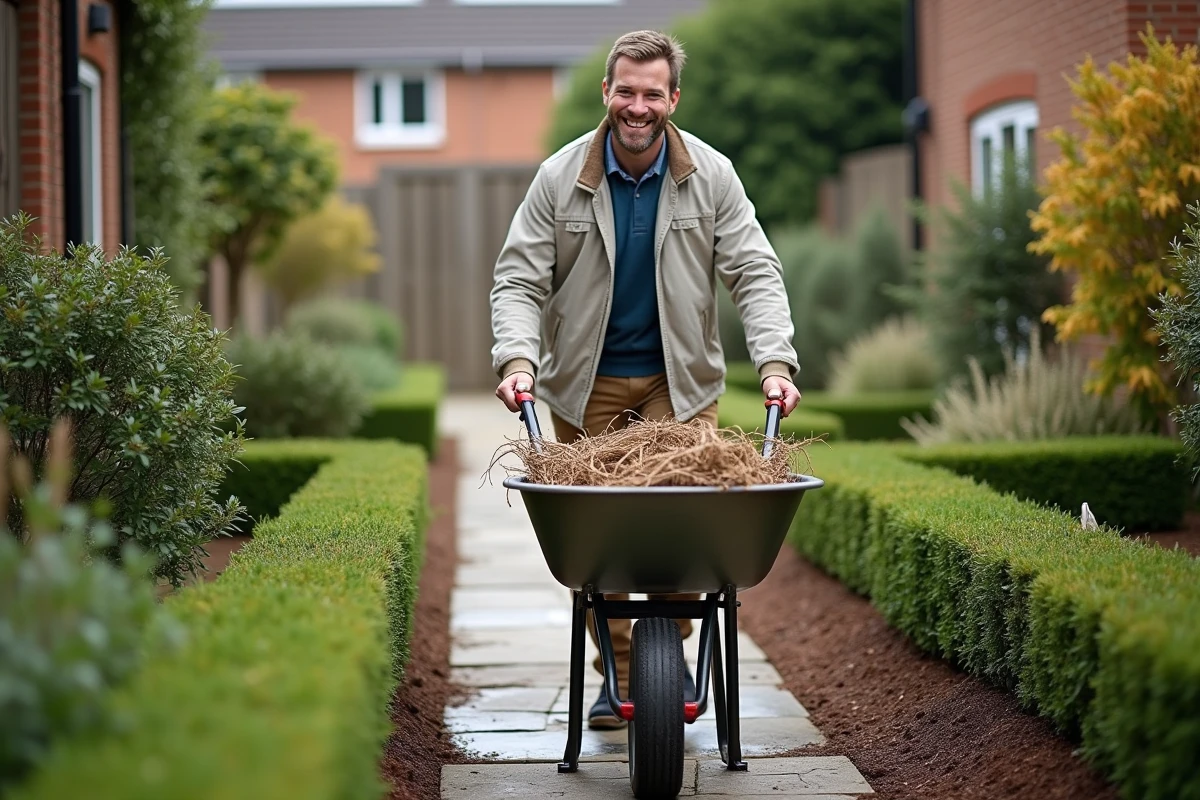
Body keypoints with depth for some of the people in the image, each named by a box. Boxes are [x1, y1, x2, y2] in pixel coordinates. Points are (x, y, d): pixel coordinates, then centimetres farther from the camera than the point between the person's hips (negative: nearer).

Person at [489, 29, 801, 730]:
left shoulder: (712, 177, -5)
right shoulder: (561, 178, -7)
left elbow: (755, 274, -5)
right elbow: (520, 280, -5)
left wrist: (775, 361, -19)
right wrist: (518, 358, -22)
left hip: (680, 380, 0)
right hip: (586, 383, 0)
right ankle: (618, 674, 13)